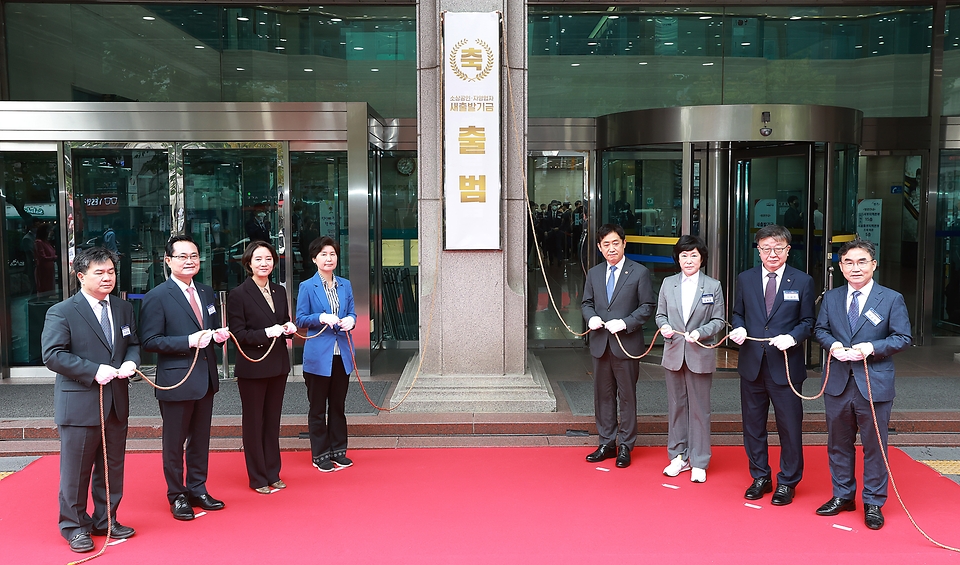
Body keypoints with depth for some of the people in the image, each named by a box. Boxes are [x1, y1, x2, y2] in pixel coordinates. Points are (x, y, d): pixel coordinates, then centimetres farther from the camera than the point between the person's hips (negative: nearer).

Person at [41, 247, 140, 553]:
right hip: (79, 404, -5)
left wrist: (131, 361, -7)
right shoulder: (61, 313, -8)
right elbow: (52, 355, -14)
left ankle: (105, 520, 29)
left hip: (116, 402, 6)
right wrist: (94, 371, -21)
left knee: (112, 467, 14)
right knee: (76, 471, 5)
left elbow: (134, 343, 16)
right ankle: (74, 526, 21)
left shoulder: (123, 309, 11)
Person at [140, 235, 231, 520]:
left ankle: (197, 490, 31)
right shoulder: (157, 297, -11)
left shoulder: (206, 293, 11)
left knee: (200, 439, 17)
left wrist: (219, 334, -3)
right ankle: (177, 496, 22)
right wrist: (188, 341, -24)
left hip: (206, 379, 7)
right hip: (176, 381, -6)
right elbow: (150, 341, -15)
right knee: (174, 443, 7)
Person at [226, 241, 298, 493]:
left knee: (273, 421, 14)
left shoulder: (279, 291, 9)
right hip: (252, 367, -6)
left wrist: (289, 328, -4)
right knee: (253, 422, 6)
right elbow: (238, 334, -12)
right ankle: (258, 478, 16)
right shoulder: (238, 295, -10)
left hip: (278, 365, 6)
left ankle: (272, 473, 25)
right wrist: (266, 333, -24)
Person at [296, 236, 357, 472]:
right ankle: (320, 455, 15)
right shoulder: (307, 287, -3)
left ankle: (338, 450, 25)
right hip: (318, 356, -4)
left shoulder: (345, 285, 9)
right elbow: (300, 320, -4)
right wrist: (321, 318, -21)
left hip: (342, 354, 4)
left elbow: (352, 313, 12)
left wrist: (350, 320, -10)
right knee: (318, 408, 5)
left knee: (338, 405, 13)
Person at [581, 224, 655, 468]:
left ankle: (625, 446, 14)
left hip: (626, 344, -4)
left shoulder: (639, 272, -3)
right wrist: (591, 317, -5)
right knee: (603, 395, 11)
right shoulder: (594, 274, 10)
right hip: (600, 344, 4)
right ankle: (606, 443, 22)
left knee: (627, 396, 3)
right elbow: (586, 302, 17)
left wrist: (625, 323, -16)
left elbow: (647, 306, -4)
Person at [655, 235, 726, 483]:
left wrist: (700, 332, -17)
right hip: (673, 353, 3)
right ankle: (678, 456, 24)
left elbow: (719, 321, -1)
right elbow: (660, 314, 11)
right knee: (676, 406, 11)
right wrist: (664, 326, -10)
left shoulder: (713, 286, -1)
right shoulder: (668, 284, 7)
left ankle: (699, 462, 13)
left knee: (699, 409, 3)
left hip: (700, 355, -3)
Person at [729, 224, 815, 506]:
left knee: (790, 426, 4)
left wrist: (792, 337, -17)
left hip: (786, 366, -3)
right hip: (751, 364, 3)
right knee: (752, 424, 12)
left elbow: (808, 321, 2)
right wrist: (739, 328, -8)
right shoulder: (745, 279, 6)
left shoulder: (803, 281, 0)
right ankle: (760, 477, 28)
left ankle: (787, 482, 21)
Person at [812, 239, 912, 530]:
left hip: (874, 384, -3)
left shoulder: (892, 299, -3)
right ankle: (842, 496, 29)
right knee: (838, 443, 13)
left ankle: (873, 503, 19)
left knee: (874, 445, 5)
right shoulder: (831, 298, 7)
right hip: (838, 383, 4)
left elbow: (903, 338, -4)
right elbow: (820, 329, 13)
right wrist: (832, 344, -8)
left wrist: (872, 348, -18)